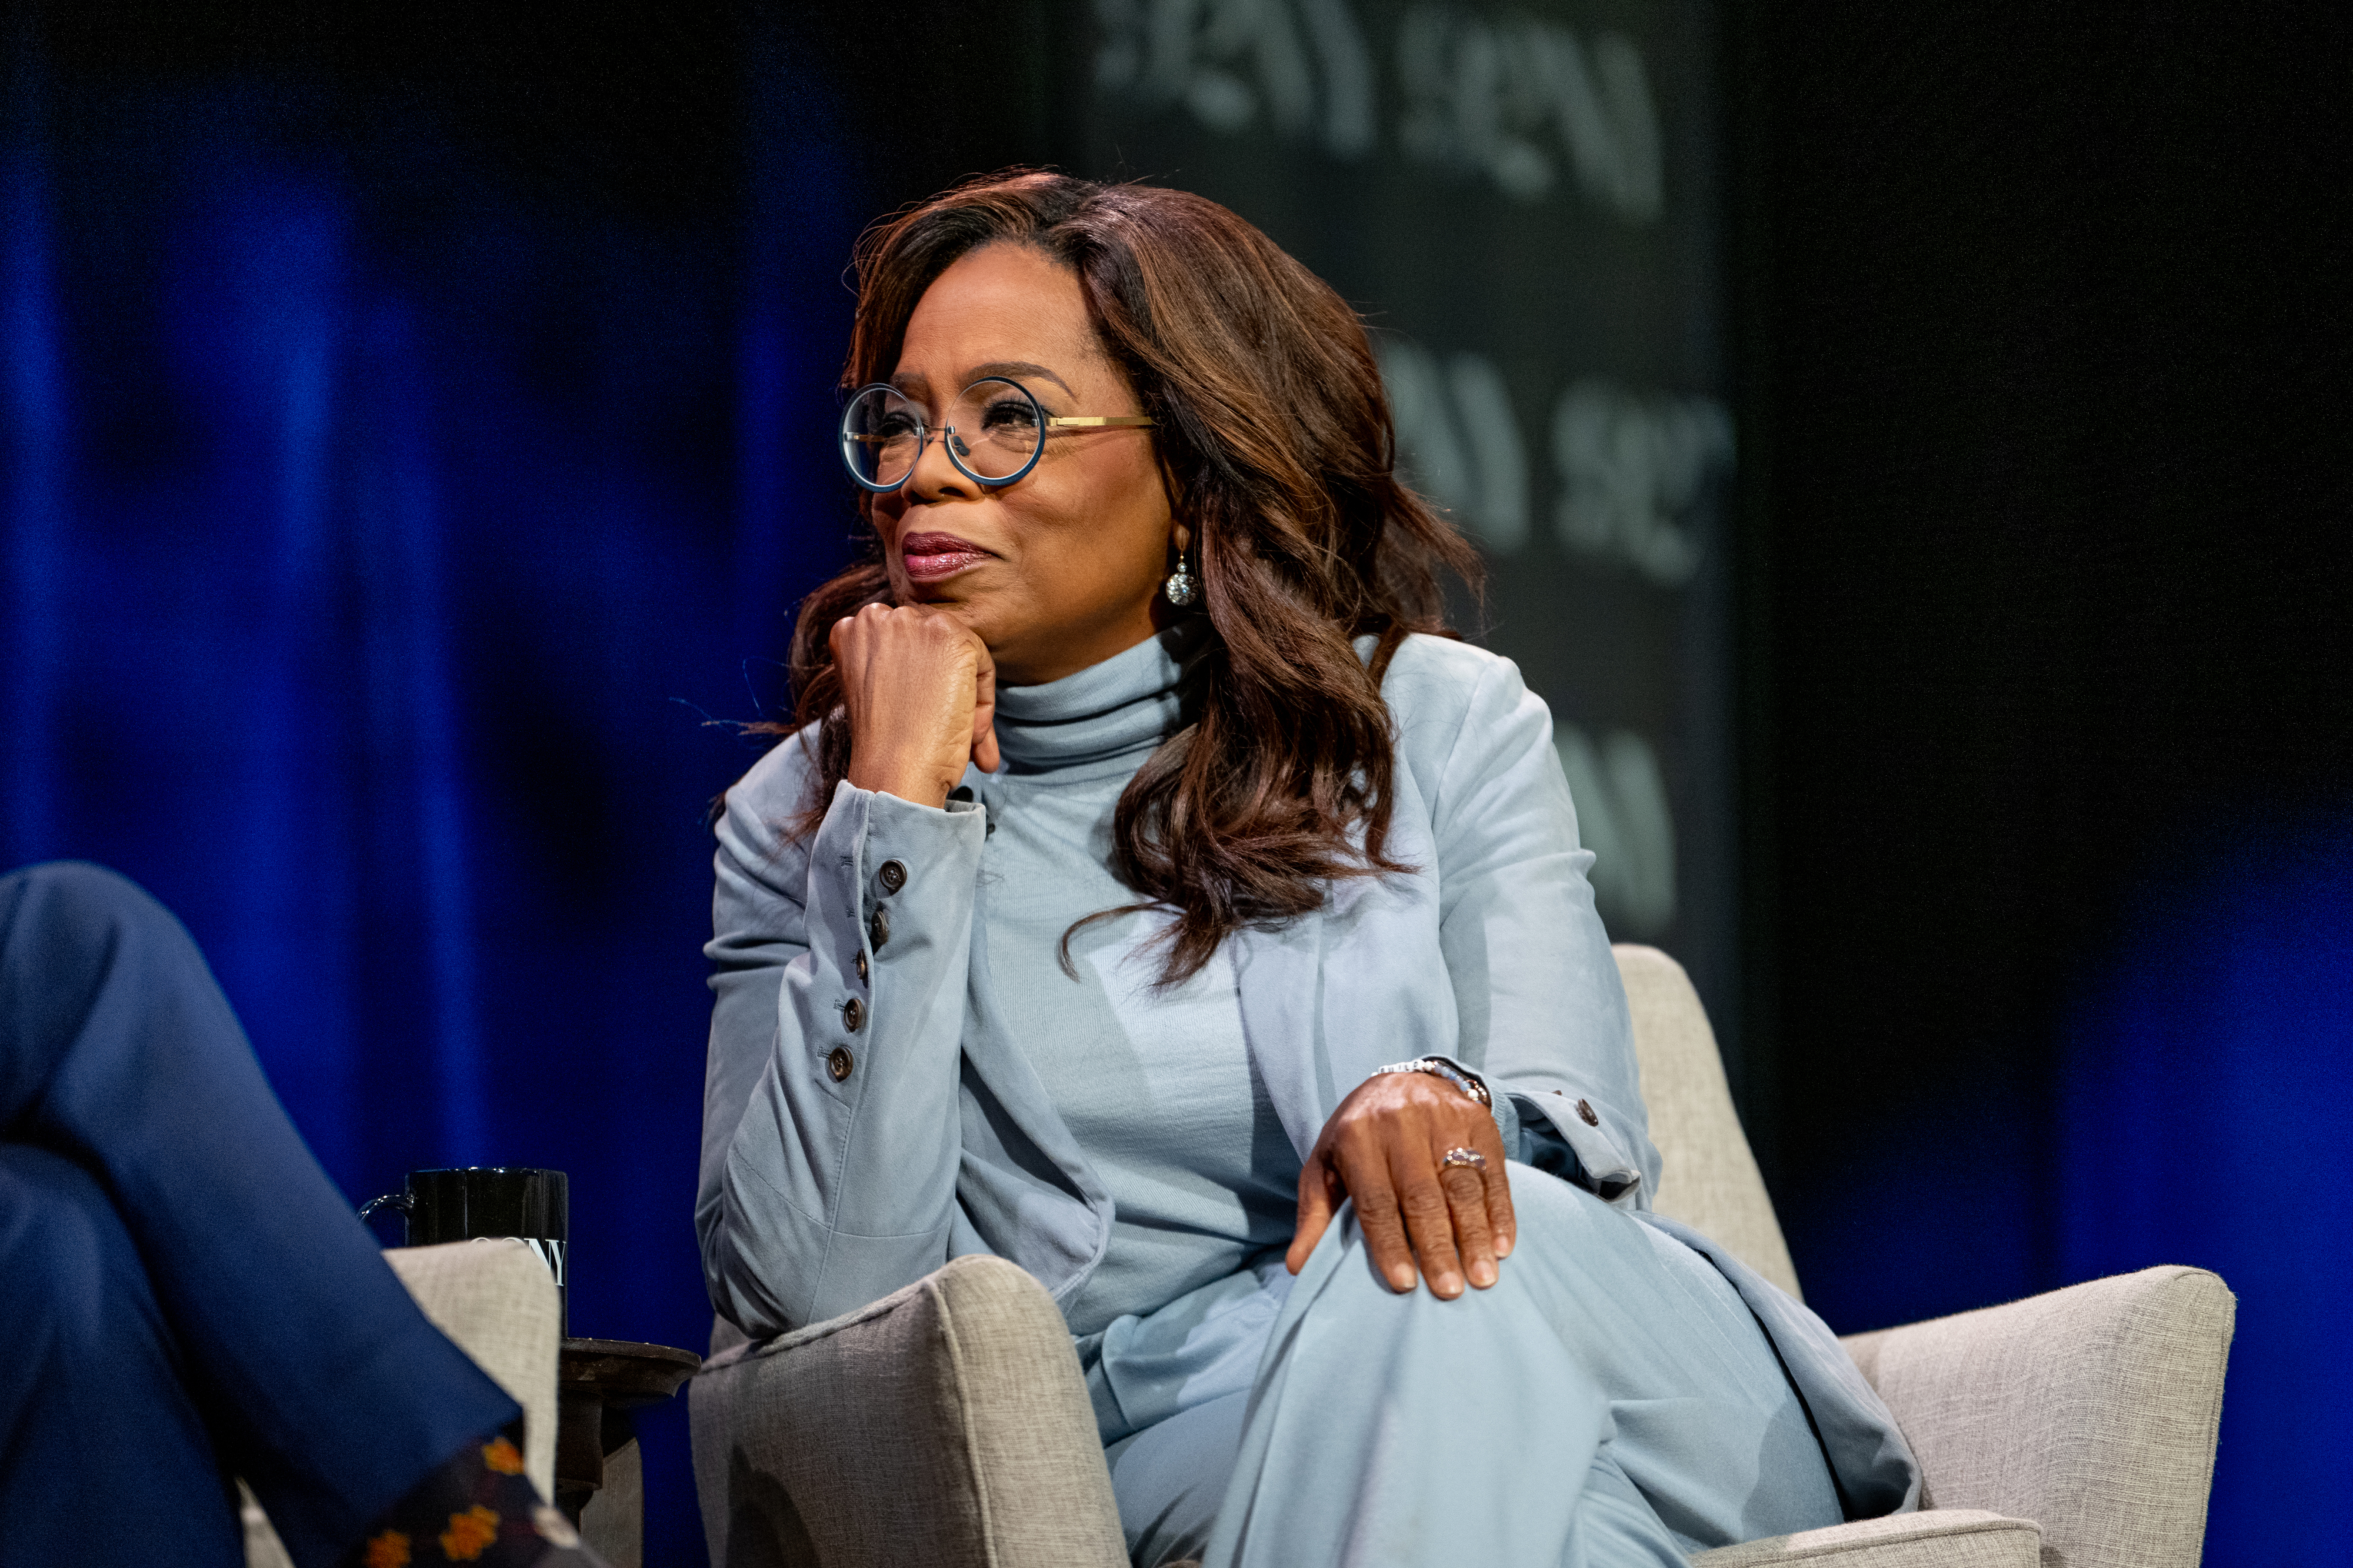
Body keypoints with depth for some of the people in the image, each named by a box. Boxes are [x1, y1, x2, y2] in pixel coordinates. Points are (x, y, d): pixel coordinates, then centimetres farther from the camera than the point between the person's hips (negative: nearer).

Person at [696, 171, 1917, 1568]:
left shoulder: (1444, 727, 14)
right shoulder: (802, 823, 11)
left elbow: (1582, 1122, 1)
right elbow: (812, 1288, -5)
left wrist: (1450, 1106, -25)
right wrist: (901, 801, -5)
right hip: (1162, 1438, -2)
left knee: (1466, 1269, -34)